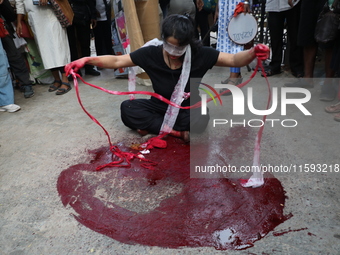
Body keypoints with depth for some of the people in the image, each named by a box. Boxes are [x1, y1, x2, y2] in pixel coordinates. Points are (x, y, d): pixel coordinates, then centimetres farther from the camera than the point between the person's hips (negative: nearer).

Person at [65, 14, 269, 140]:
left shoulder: (200, 54, -19)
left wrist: (253, 53, -41)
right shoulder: (151, 53, -16)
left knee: (199, 120, -36)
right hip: (160, 107, 2)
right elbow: (116, 61, -13)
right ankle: (177, 131, -21)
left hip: (188, 110, -1)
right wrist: (87, 60, -26)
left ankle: (153, 126, -15)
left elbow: (234, 60, -19)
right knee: (127, 109, -23)